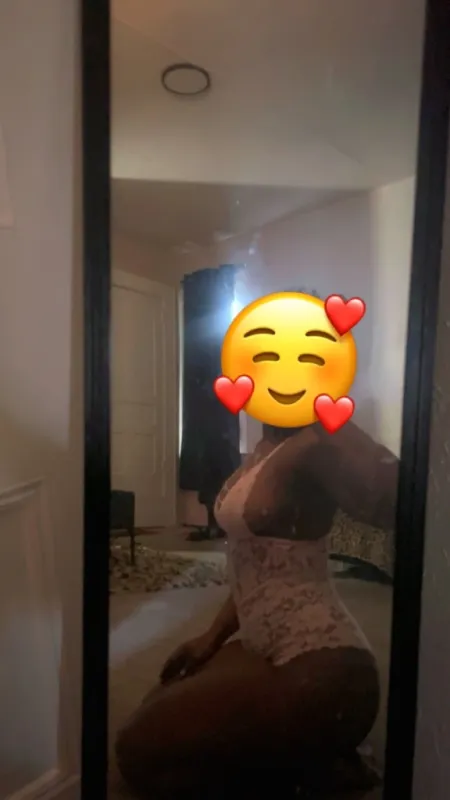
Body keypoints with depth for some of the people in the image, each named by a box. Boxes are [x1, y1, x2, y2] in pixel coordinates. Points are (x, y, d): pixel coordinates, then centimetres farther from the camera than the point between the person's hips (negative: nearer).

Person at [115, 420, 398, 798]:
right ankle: (312, 752, 19)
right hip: (275, 651, 10)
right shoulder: (267, 448, 7)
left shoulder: (310, 446, -20)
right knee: (158, 708, 24)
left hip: (320, 673, -9)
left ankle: (316, 766, 5)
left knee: (139, 749, -2)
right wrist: (212, 638, 16)